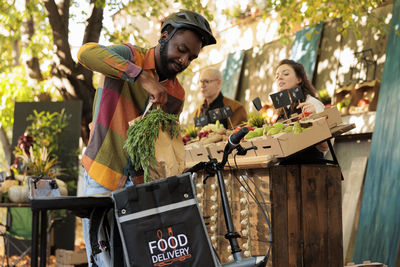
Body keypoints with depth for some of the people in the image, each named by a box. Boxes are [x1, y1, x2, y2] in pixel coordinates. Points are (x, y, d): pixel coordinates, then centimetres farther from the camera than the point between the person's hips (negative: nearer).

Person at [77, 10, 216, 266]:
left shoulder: (177, 95, 6)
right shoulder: (131, 57, -9)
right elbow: (86, 52, -30)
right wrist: (143, 77, -36)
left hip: (138, 184, 5)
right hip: (102, 180, -4)